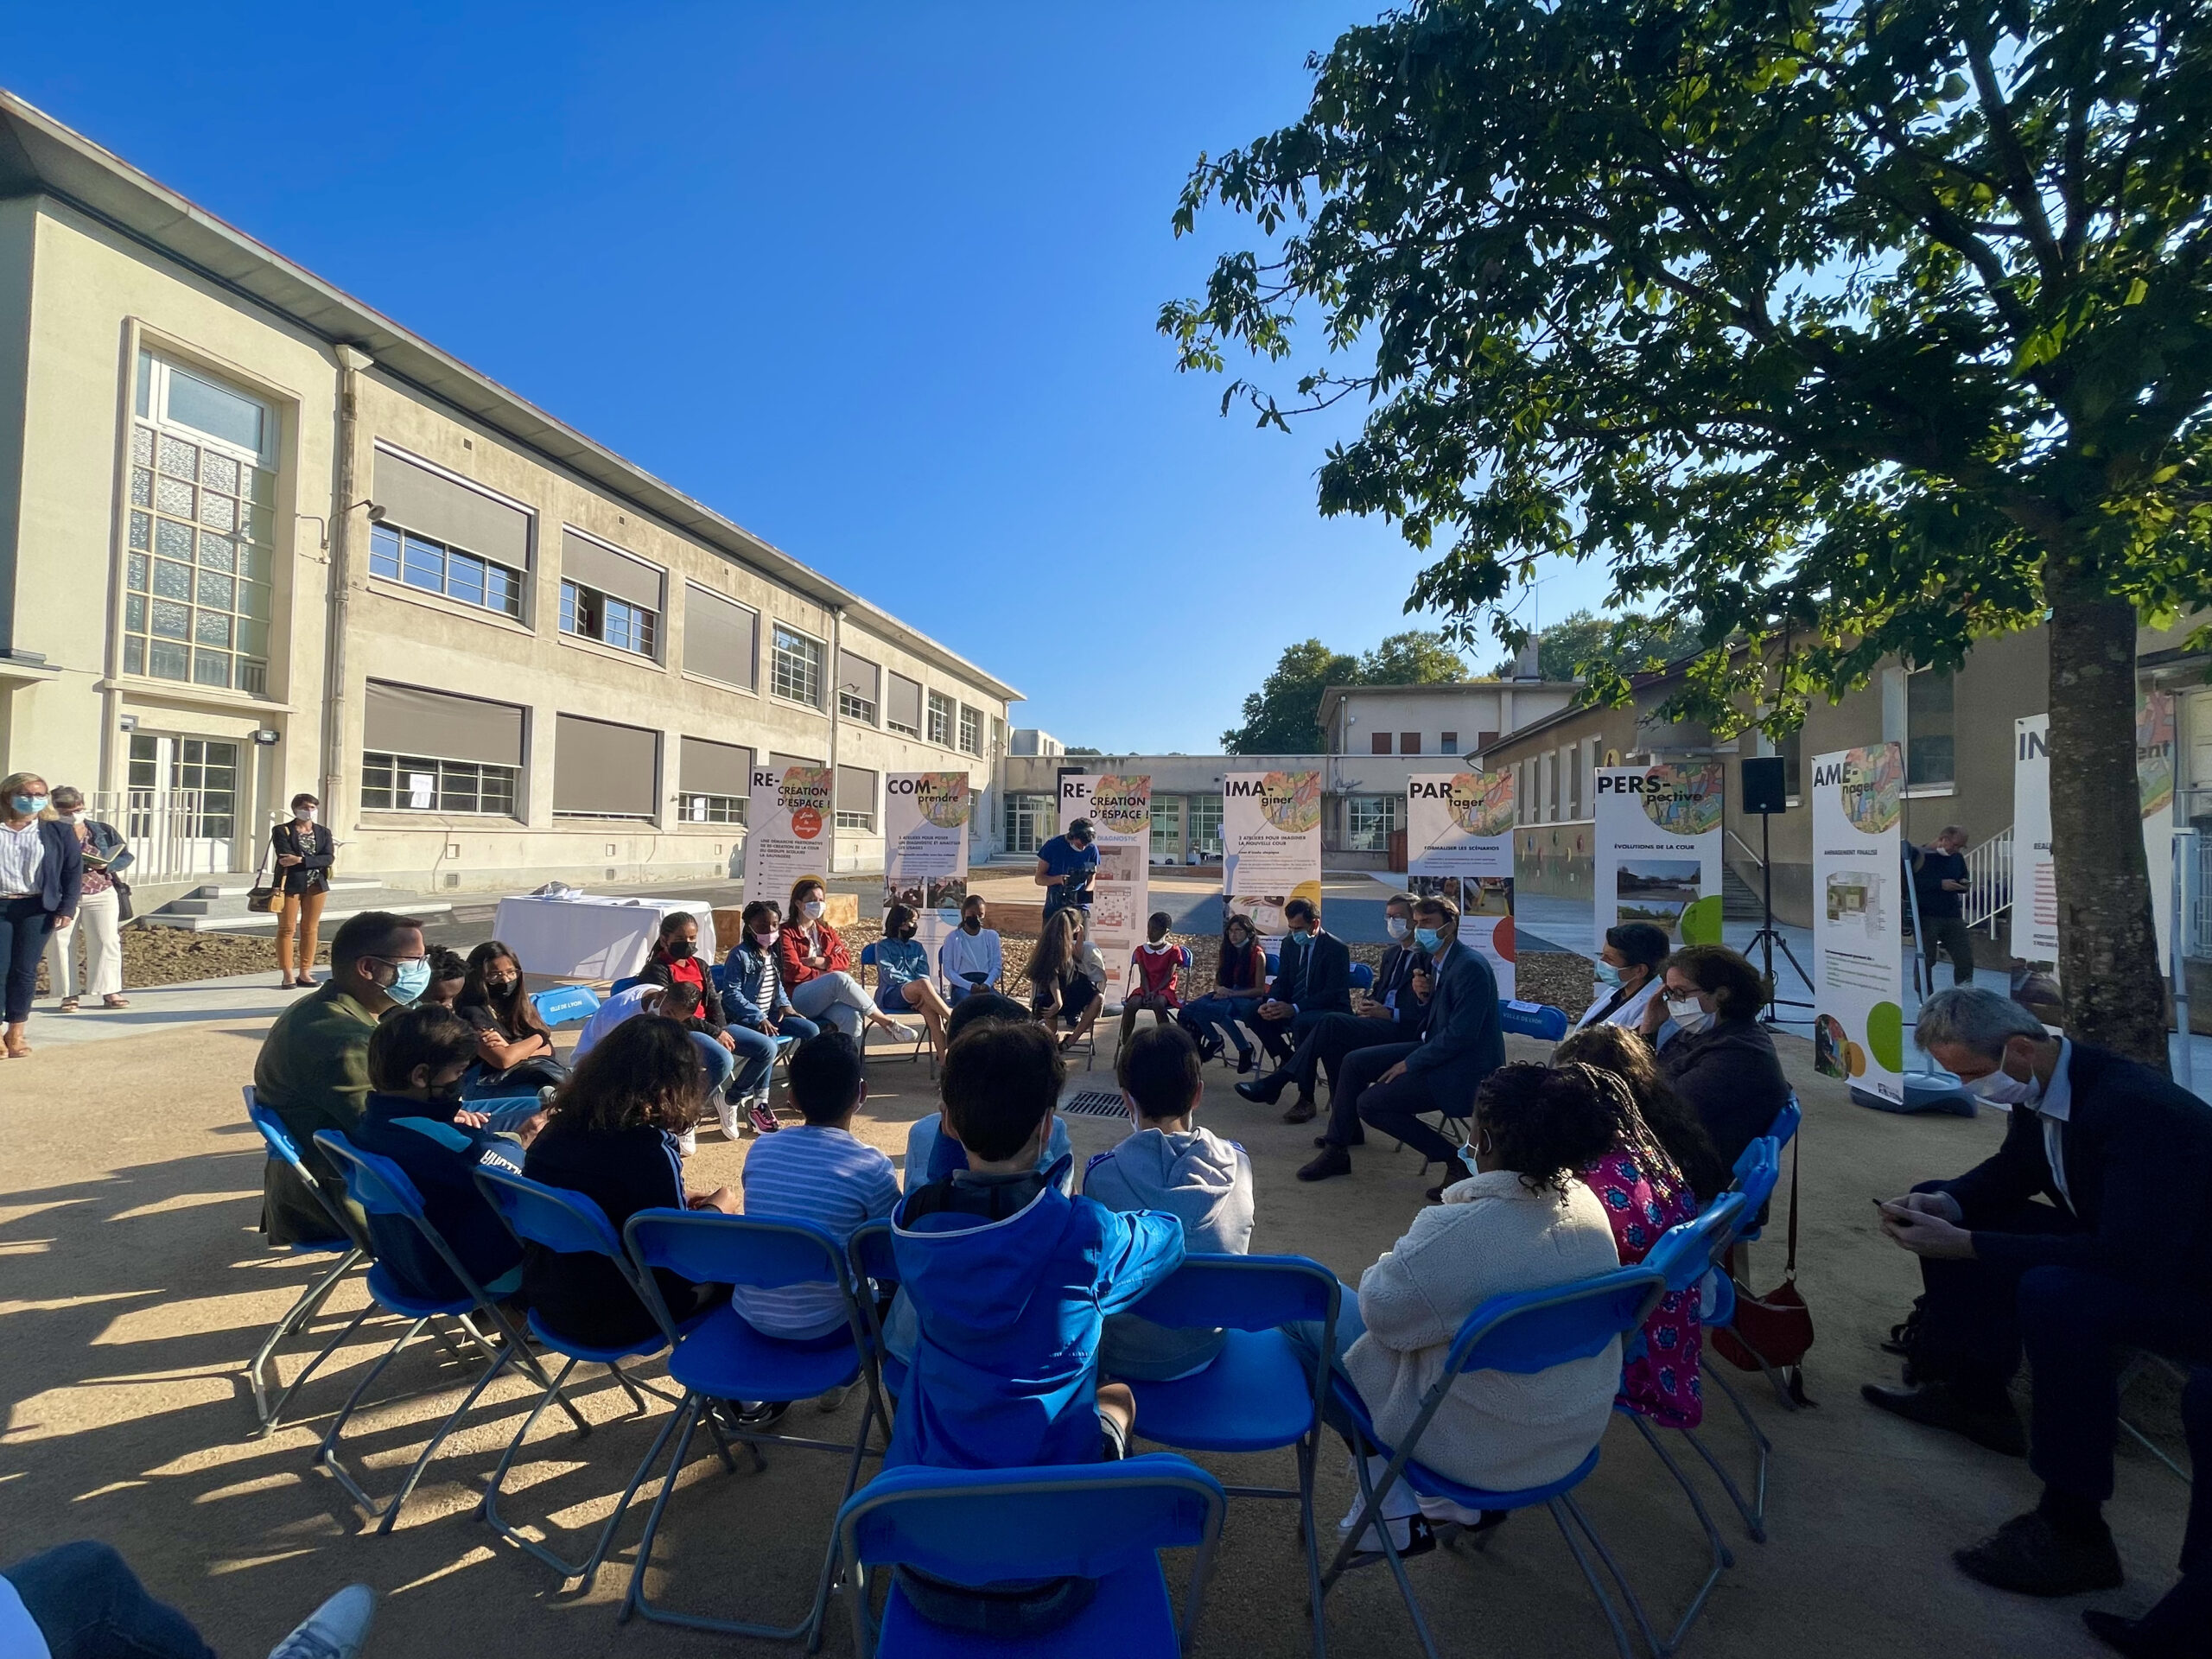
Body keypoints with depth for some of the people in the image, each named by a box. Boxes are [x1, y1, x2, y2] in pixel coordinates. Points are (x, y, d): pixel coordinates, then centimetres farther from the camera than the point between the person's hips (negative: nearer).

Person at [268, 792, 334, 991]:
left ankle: (305, 972, 11)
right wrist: (317, 859, -14)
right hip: (290, 884, -3)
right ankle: (287, 974, 4)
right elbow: (285, 857, -13)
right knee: (287, 929, 0)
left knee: (310, 930, 5)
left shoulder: (323, 832, 10)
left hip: (316, 885, 3)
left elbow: (329, 859, -5)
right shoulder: (282, 831, 2)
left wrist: (301, 860, -17)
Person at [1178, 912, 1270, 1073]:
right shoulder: (1227, 952, 12)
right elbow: (1217, 981, 17)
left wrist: (1231, 993, -18)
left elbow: (1259, 989, -9)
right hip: (1227, 995, 5)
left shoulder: (1257, 955, -6)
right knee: (1192, 1007, -26)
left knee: (1214, 1009, -37)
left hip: (1248, 998, -5)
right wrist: (1219, 989, -8)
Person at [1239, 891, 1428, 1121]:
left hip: (1402, 1030, -8)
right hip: (1379, 1021, 8)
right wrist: (1366, 1003, 2)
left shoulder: (1428, 957, -4)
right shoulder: (1391, 954, 22)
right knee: (1333, 1041, -23)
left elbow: (1427, 1013, -12)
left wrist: (1389, 1014, -19)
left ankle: (1274, 1084, -19)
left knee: (1331, 1023, -26)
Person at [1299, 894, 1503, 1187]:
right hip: (1438, 1049, 10)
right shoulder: (1435, 959, 7)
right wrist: (1425, 994, -6)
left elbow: (1460, 1034, -25)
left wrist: (1411, 1063, -17)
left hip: (1463, 1069, -10)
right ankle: (1336, 1150, 18)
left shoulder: (1470, 967, -23)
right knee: (1355, 1063, 7)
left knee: (1369, 1104, -13)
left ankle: (1457, 1162, -4)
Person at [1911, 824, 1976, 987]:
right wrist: (1940, 884, -20)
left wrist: (1963, 886, 1)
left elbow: (1963, 883, 25)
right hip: (1926, 917, -6)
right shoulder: (1919, 854, -8)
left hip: (1953, 916, 6)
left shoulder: (1957, 858, 12)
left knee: (1965, 958, 4)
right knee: (1925, 961, 0)